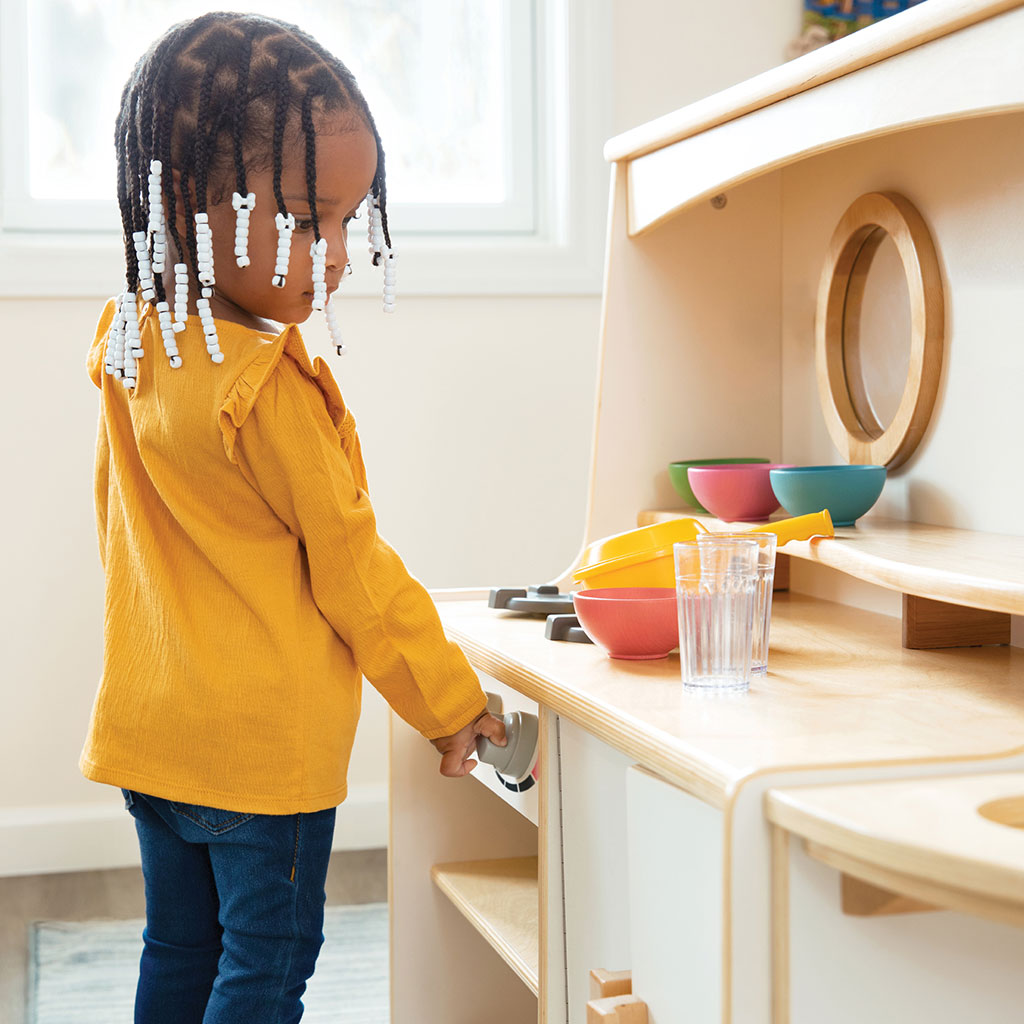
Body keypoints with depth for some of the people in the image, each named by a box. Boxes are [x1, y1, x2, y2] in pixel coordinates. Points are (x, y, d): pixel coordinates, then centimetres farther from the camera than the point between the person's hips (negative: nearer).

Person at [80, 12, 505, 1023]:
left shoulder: (130, 348, 2)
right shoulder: (270, 389, -23)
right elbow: (354, 574, -15)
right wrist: (451, 704, -3)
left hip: (149, 724, 8)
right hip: (266, 743, -8)